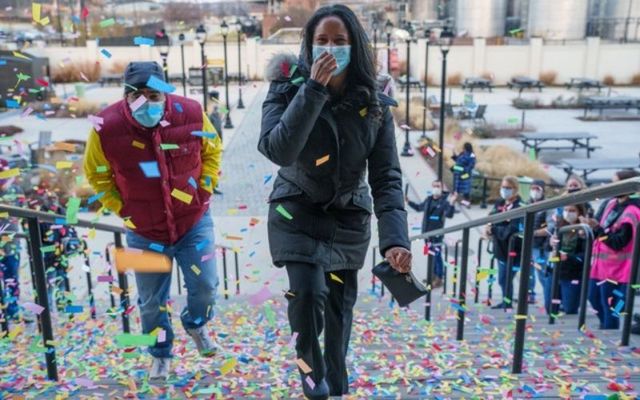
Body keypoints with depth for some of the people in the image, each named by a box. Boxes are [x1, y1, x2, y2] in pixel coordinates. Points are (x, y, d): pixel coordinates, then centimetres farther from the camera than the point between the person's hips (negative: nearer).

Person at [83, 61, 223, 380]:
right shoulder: (107, 127, -18)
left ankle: (196, 324, 42)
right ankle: (161, 354, 40)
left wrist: (205, 189, -2)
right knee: (151, 301, 12)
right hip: (145, 232, 0)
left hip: (194, 222, 1)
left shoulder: (190, 114, -16)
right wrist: (121, 208, -5)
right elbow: (96, 174, 0)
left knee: (205, 286, 7)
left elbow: (211, 150, 4)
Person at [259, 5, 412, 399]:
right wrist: (313, 90, -34)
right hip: (298, 211, -2)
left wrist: (395, 237, -27)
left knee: (341, 302, 11)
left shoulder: (374, 104, -10)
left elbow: (387, 176, -14)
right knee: (307, 291, -19)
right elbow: (278, 150, -31)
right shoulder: (289, 89, -14)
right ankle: (310, 366, 15)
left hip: (349, 217, 2)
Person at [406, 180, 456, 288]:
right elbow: (419, 207, 27)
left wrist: (451, 204, -37)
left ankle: (439, 279, 6)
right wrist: (408, 202, 22)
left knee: (437, 256, -4)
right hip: (427, 232, 7)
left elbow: (449, 215, -23)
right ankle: (434, 276, 29)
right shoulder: (429, 199, 10)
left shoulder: (445, 200, -9)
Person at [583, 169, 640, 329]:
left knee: (610, 309, -1)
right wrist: (592, 228, 0)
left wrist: (597, 228, -25)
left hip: (616, 269, -9)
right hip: (600, 265, 9)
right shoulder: (611, 203, 8)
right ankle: (605, 327, 40)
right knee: (594, 299, 21)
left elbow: (618, 243, -22)